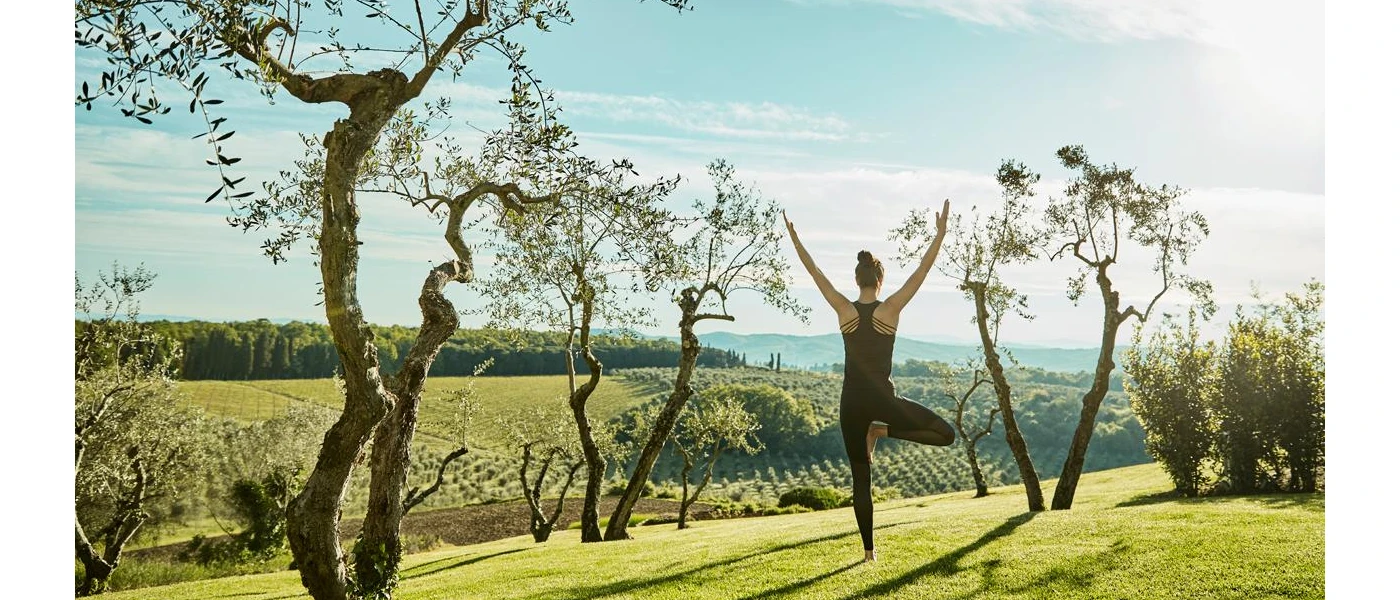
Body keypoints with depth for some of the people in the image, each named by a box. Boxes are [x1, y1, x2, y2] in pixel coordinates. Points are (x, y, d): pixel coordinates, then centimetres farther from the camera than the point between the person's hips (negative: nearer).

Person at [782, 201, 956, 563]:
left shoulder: (844, 310, -3)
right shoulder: (890, 308, -8)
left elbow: (814, 272, 1)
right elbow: (922, 272, -8)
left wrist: (793, 237, 8)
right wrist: (941, 234, -7)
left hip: (852, 402, 3)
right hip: (883, 399, -3)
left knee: (860, 478, 10)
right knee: (945, 433, 12)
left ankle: (869, 550, 10)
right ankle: (883, 431, -3)